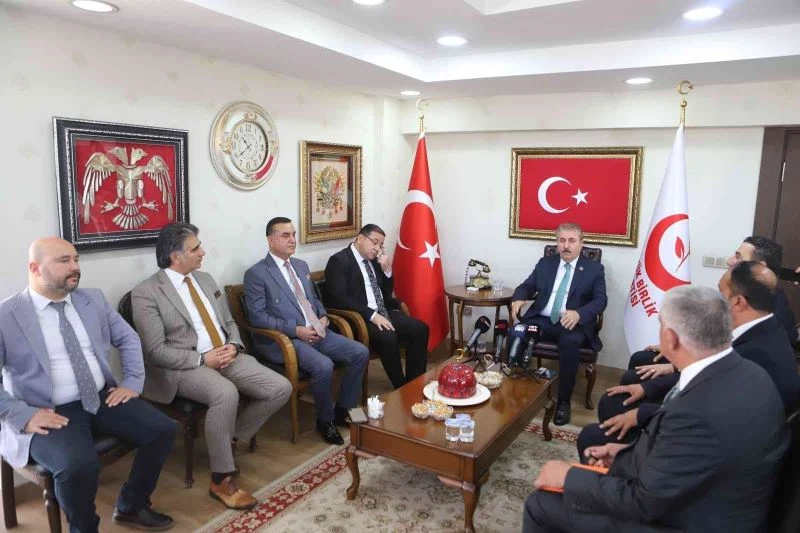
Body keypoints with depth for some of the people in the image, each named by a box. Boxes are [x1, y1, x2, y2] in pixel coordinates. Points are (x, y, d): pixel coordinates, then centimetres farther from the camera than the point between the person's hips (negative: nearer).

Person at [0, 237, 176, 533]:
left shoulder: (94, 299, 7)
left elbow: (128, 339, 15)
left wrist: (132, 383, 3)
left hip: (103, 398, 5)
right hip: (48, 413, -5)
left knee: (163, 430, -10)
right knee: (79, 464, -33)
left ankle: (131, 507, 14)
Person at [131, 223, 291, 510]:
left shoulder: (205, 279, 13)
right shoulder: (146, 293, -9)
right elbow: (155, 351, -13)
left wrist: (233, 345, -4)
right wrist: (202, 359, -19)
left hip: (228, 356, 7)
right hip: (184, 367, -7)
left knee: (281, 388, -11)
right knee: (226, 393, -38)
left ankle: (229, 437, 9)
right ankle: (221, 480, -18)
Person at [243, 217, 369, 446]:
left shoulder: (301, 265, 16)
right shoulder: (256, 273, -7)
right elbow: (257, 317, -13)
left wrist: (323, 317, 2)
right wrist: (296, 329, -19)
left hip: (316, 332, 8)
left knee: (360, 352, -7)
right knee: (323, 366, -31)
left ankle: (342, 410, 10)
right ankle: (325, 420, -4)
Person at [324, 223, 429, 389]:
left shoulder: (374, 260, 14)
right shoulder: (339, 261, -9)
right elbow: (340, 298, -20)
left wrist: (387, 269, 0)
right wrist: (372, 315, -25)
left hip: (383, 313, 8)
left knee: (420, 329, -10)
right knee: (388, 337, -32)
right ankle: (402, 388, -15)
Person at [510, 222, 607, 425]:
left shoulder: (594, 269, 8)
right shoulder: (545, 263, 17)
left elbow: (600, 300, -2)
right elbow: (527, 286, 15)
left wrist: (578, 313, -23)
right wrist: (518, 299, -10)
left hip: (573, 323, -2)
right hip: (541, 320, 3)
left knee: (569, 343, -36)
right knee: (515, 334, -27)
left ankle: (563, 401, -19)